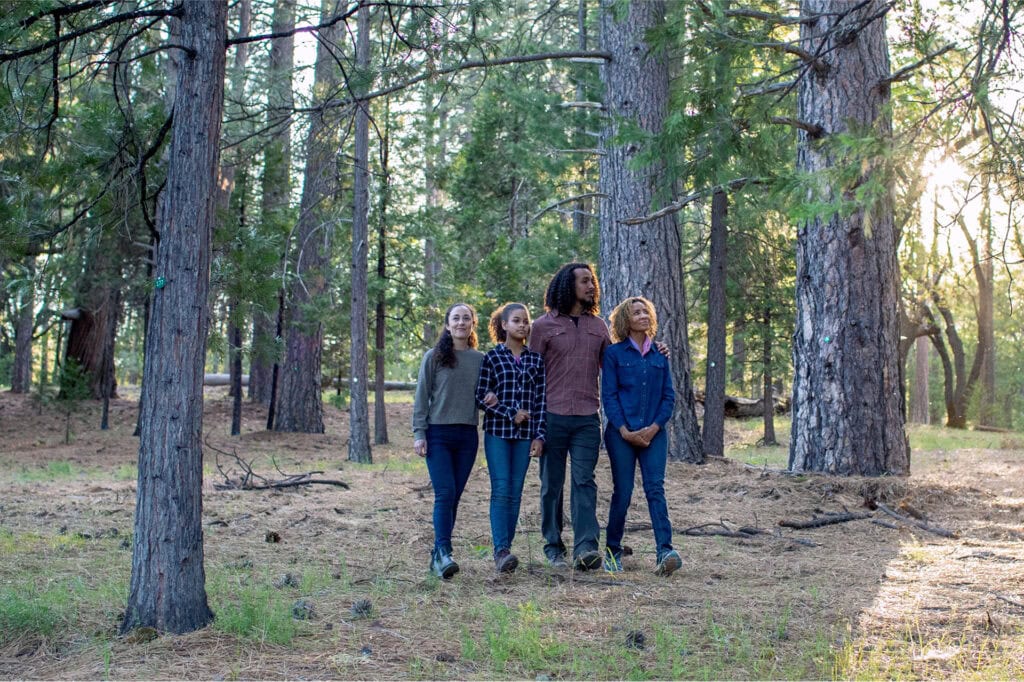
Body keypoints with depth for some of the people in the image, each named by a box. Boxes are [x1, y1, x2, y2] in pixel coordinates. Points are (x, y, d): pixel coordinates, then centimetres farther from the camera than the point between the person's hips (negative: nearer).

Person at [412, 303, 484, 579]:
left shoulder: (480, 360, 9)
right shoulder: (434, 357, 1)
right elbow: (421, 398, 1)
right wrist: (419, 434, -5)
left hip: (468, 435, 3)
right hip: (438, 434, -3)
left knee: (454, 497, 4)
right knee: (445, 494, -15)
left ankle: (438, 556, 11)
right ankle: (444, 552, -19)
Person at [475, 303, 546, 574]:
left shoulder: (536, 359, 10)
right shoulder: (492, 357, 2)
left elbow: (540, 400, 8)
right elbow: (481, 397, -1)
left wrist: (539, 435, 2)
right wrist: (511, 414, -10)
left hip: (525, 434, 3)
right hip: (497, 432, -3)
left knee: (515, 492, 3)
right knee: (501, 489, -11)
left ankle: (505, 550, 8)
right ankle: (501, 550, -15)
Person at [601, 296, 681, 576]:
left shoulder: (660, 355, 11)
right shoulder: (614, 353, 2)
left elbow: (669, 396, 9)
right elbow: (608, 395, -3)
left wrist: (655, 427, -6)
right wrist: (625, 431, -12)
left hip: (653, 433, 2)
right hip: (621, 433, -2)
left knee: (655, 488, -9)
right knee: (622, 492, 0)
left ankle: (665, 551, -18)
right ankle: (612, 551, 13)